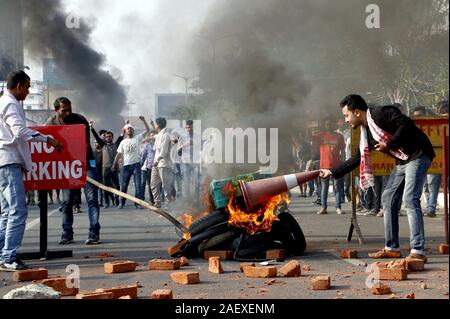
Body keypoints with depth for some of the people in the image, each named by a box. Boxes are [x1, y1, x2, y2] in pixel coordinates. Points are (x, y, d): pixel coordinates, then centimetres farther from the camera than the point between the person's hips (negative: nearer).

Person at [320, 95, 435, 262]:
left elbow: (406, 124, -25)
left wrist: (390, 144, -19)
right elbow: (356, 159, 18)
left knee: (410, 199, -18)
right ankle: (392, 248, 17)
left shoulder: (381, 113, -14)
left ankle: (418, 251, -19)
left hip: (417, 155, -10)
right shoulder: (366, 132, 12)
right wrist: (332, 172, 17)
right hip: (402, 162, 10)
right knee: (388, 198, 10)